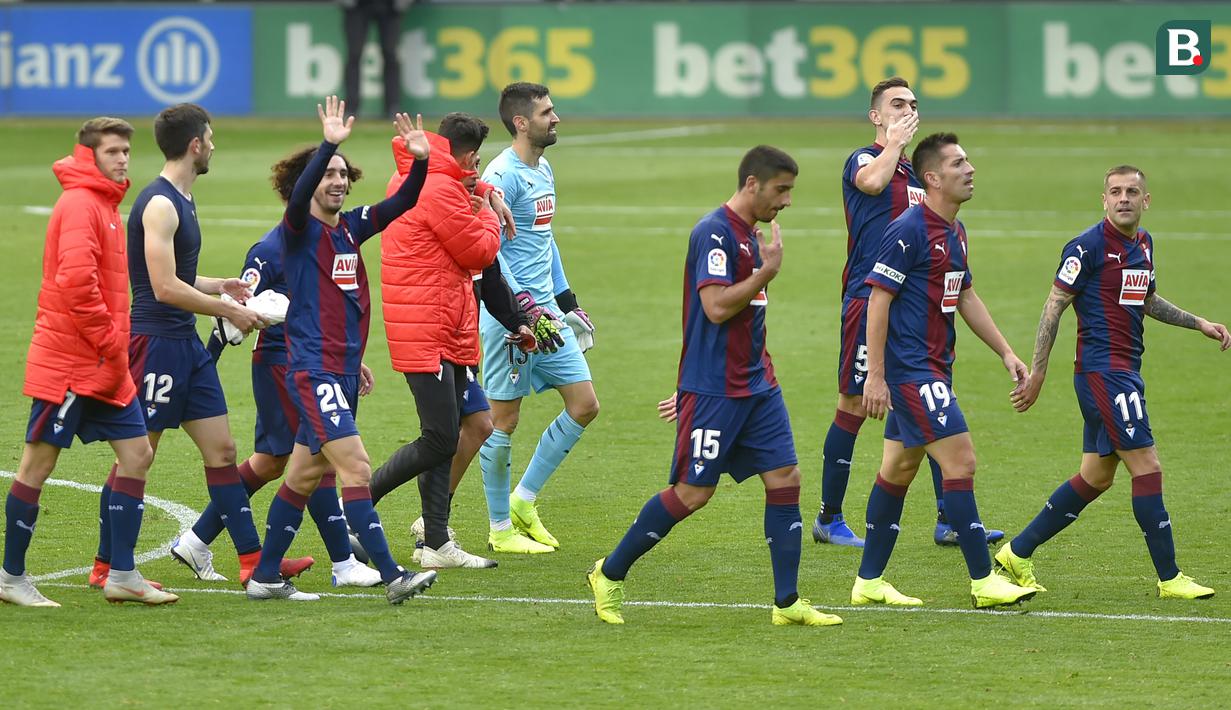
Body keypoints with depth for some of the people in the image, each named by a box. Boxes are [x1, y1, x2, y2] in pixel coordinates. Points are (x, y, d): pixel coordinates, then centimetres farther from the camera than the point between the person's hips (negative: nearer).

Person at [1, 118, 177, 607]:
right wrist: (109, 342, -18)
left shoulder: (105, 206, 17)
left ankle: (122, 575, 8)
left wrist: (116, 346, 13)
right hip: (67, 362, -10)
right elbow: (75, 280, -25)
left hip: (104, 366, 10)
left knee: (136, 453, 6)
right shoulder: (79, 205, -14)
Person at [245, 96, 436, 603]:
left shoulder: (350, 227, 12)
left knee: (305, 476, 12)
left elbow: (401, 203, 9)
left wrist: (421, 160, -9)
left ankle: (265, 577, 20)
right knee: (356, 467, -14)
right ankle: (391, 577, -19)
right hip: (313, 371, -8)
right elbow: (299, 194, -28)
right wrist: (328, 145, -39)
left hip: (343, 370, 8)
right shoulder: (297, 229, -7)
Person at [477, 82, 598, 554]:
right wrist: (527, 308, -23)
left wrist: (566, 300, 25)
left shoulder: (544, 170, 14)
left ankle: (524, 501, 16)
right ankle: (500, 527, 10)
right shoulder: (502, 175, -14)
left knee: (584, 405, 5)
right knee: (504, 419, -1)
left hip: (545, 311, 9)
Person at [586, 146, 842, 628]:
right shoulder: (715, 233, -15)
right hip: (712, 389, -9)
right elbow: (716, 307, -23)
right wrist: (768, 271, -17)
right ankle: (609, 575, 10)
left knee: (785, 480, 1)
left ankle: (787, 603, 3)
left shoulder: (750, 236, 15)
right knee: (692, 493, -4)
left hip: (756, 385, 9)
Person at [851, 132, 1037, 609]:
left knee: (899, 469, 12)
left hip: (933, 369, 10)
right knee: (960, 462, -11)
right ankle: (983, 581, -7)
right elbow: (878, 299, -16)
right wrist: (875, 375, -18)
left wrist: (1006, 353, 20)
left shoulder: (954, 231, 13)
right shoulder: (909, 230, -15)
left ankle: (869, 581, 18)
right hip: (910, 369, -10)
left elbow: (966, 297, 24)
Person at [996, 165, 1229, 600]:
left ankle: (1017, 553, 19)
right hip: (1102, 369, -9)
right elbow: (1054, 307, -10)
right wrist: (1037, 373, -12)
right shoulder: (1089, 246, -12)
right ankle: (1169, 578, -4)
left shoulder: (1144, 244, 13)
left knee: (1097, 475, 11)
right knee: (1146, 464, -9)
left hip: (1125, 372, 9)